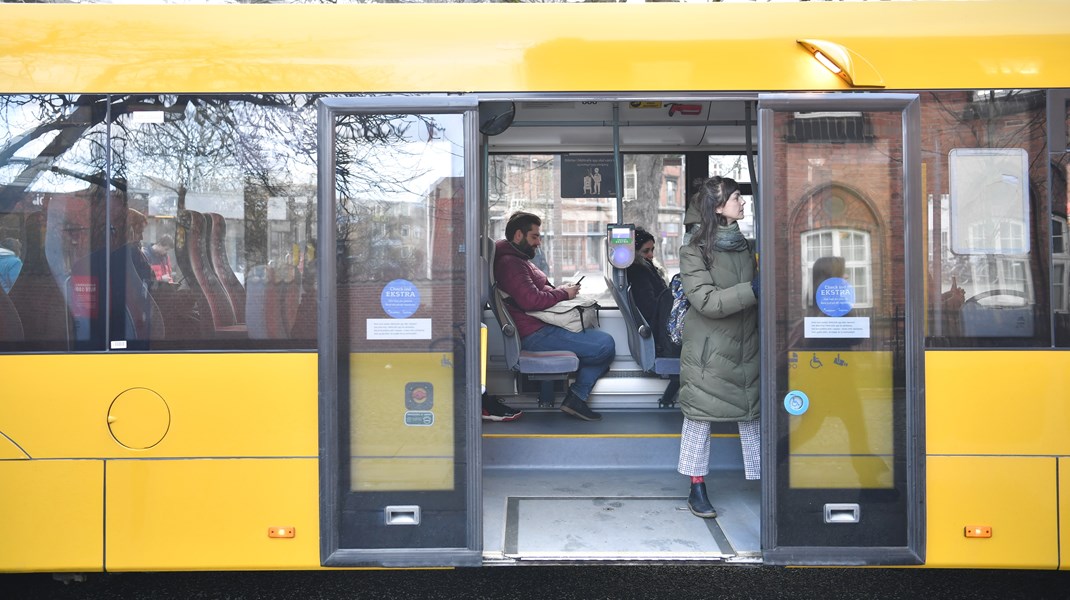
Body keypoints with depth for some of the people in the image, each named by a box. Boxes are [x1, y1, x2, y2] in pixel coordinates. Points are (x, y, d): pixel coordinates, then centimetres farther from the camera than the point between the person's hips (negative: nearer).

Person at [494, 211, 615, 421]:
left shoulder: (518, 260, 23)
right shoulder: (510, 263, -13)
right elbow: (531, 300, -25)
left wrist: (561, 290, 10)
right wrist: (563, 293, -11)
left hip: (543, 327, 12)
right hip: (535, 333, -12)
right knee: (605, 345, -17)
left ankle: (577, 397, 3)